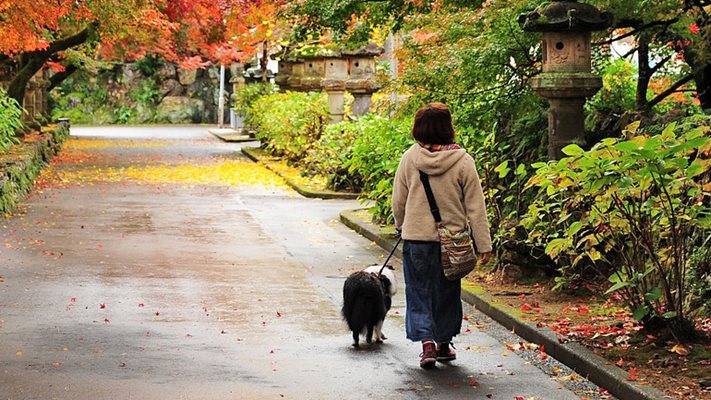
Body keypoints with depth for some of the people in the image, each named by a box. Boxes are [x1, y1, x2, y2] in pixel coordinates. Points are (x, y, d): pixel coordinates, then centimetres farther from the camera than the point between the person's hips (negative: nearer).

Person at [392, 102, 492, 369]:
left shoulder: (410, 158, -6)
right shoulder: (462, 161, -9)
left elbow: (398, 200, 3)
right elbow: (475, 206, -6)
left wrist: (401, 226, 23)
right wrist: (484, 244, -1)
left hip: (416, 237, 0)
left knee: (419, 292, 8)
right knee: (447, 292, 17)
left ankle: (427, 342, -8)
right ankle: (443, 343, 27)